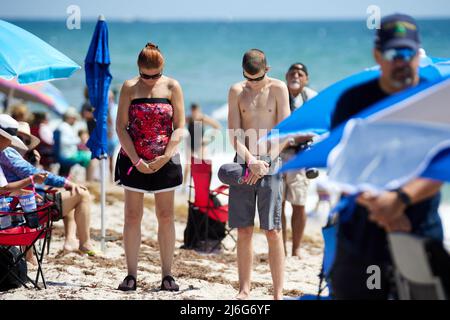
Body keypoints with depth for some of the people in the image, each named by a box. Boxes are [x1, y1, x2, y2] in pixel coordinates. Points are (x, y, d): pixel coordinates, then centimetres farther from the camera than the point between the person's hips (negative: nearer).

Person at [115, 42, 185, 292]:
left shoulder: (172, 87, -1)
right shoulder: (129, 88, -1)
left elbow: (179, 128, -3)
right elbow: (121, 127, -4)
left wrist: (165, 157, -13)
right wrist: (137, 161, -11)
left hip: (165, 161, 0)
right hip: (134, 161, 0)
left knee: (166, 216, 4)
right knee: (132, 217, 2)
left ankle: (167, 274, 9)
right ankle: (131, 275, 7)